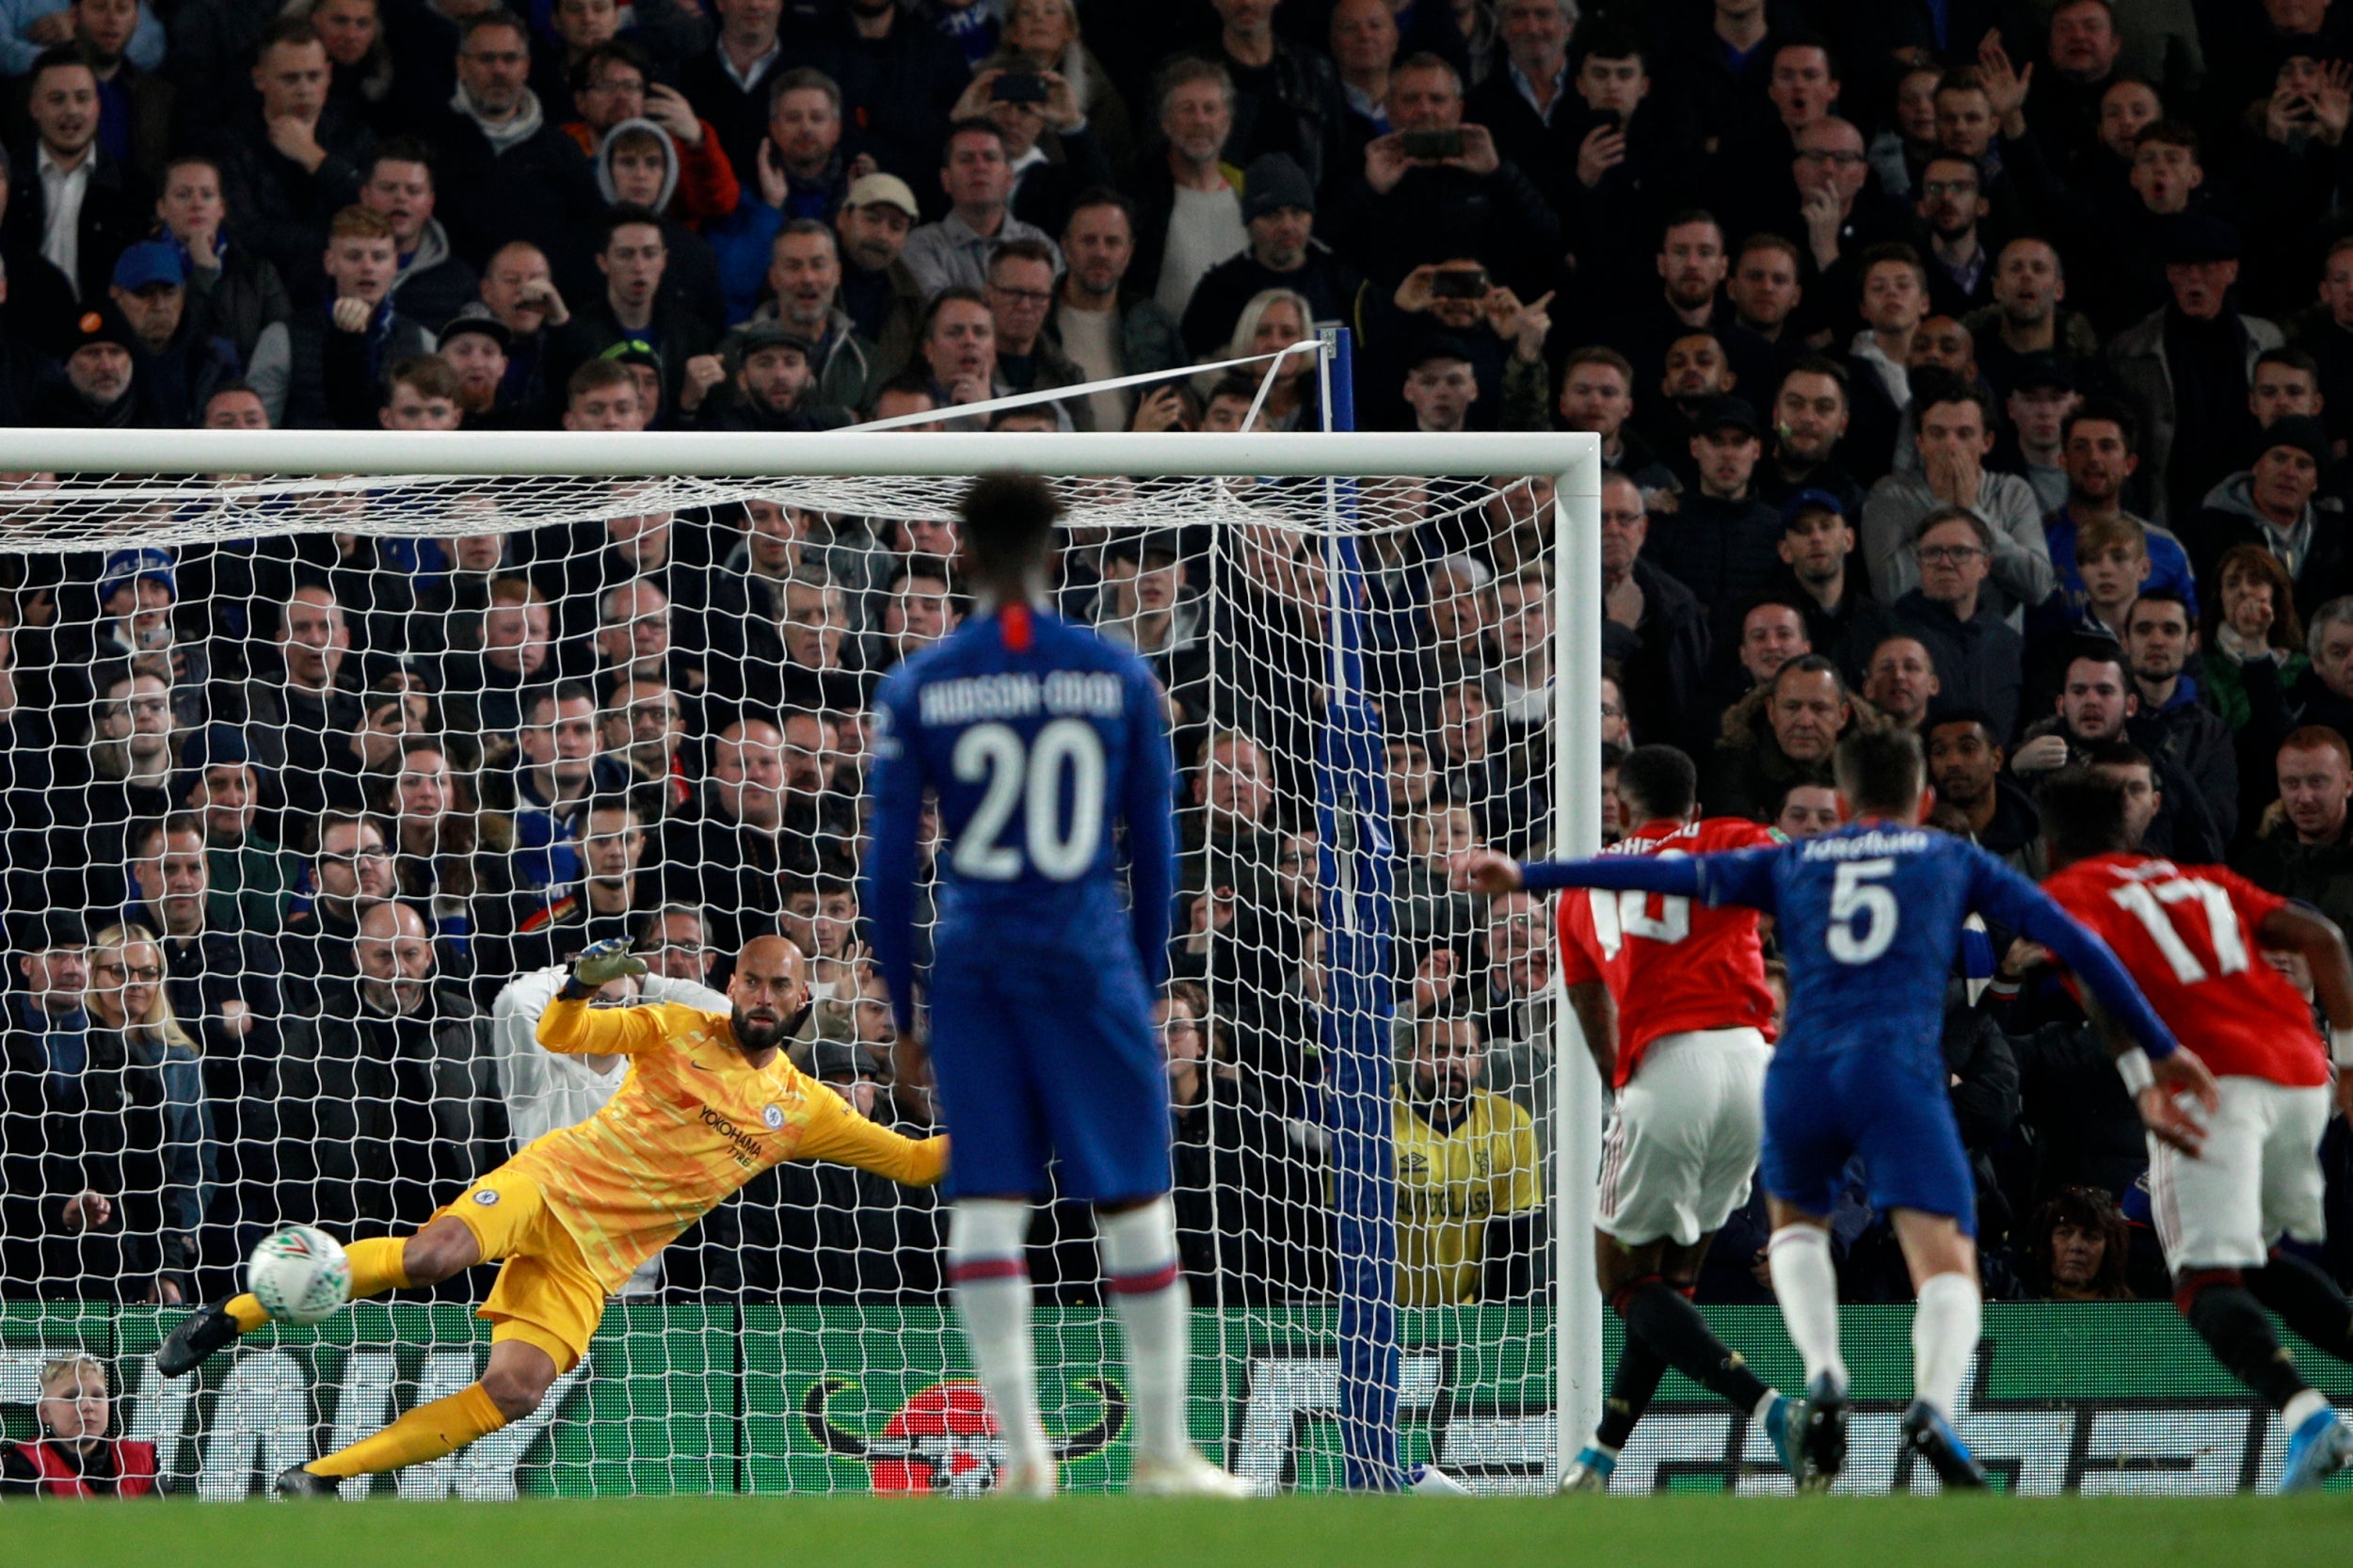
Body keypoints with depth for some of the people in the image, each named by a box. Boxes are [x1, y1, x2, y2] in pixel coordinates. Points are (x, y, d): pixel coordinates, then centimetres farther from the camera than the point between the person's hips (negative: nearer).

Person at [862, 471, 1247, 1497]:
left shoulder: (916, 689, -1)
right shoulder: (1120, 678, 0)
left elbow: (887, 871, 0)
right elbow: (1154, 851, 5)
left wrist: (904, 1016, 8)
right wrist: (1144, 987, 15)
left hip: (971, 961, 0)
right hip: (1089, 956, 0)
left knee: (987, 1208, 4)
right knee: (1134, 1205, 8)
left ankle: (1021, 1449, -4)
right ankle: (1162, 1447, 11)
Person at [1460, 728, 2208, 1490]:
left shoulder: (1792, 863, 24)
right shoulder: (1957, 861, 21)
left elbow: (1662, 873, 21)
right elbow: (2073, 942, 18)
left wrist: (1526, 876, 26)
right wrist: (2158, 1049, 23)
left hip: (1800, 1071, 2)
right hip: (1901, 1072, -2)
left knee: (1796, 1222, 29)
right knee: (1948, 1264, -9)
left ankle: (1822, 1372, 3)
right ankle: (1933, 1404, -39)